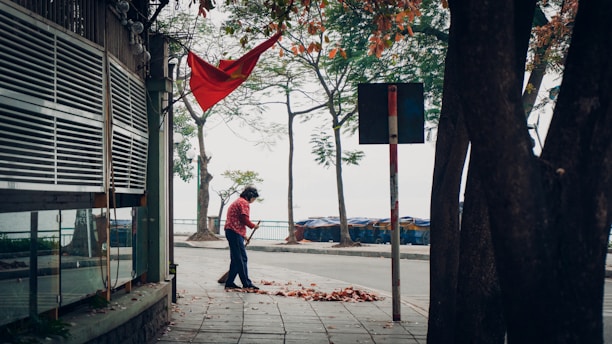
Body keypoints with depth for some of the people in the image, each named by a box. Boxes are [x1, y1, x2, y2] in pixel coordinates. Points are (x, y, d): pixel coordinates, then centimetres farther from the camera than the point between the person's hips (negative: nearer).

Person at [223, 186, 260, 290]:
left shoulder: (237, 202, 25)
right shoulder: (244, 203, -8)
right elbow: (245, 219, -18)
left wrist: (243, 235, 24)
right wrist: (253, 226, -1)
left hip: (231, 231, 10)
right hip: (235, 232, -10)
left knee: (236, 259, 12)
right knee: (242, 258, -8)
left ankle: (229, 283, 14)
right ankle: (246, 284, -6)